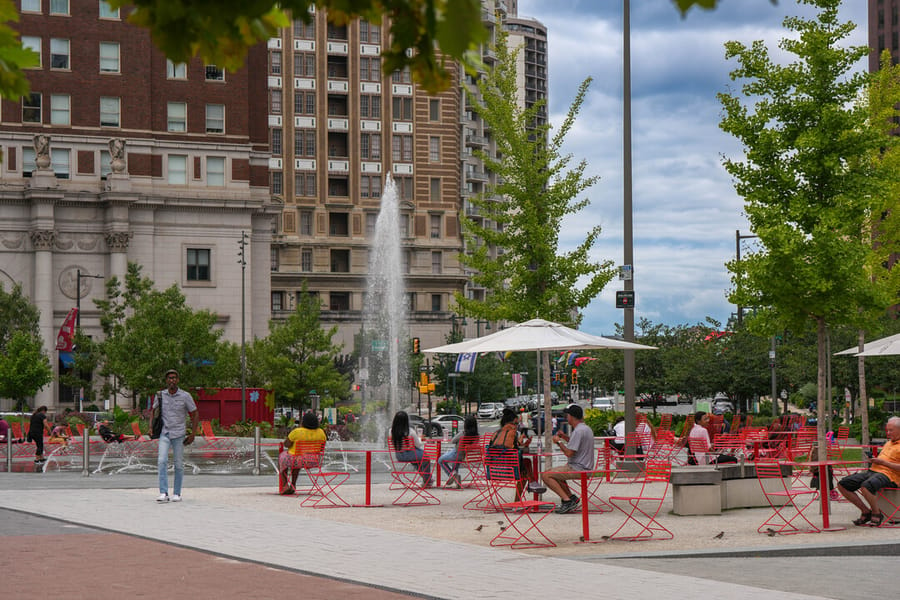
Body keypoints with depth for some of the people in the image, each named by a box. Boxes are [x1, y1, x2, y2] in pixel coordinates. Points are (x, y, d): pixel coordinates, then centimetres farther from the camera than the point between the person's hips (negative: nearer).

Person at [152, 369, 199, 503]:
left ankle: (177, 493, 15)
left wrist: (192, 434, -2)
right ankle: (163, 493, -18)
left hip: (179, 434, -1)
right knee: (162, 461, -16)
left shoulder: (185, 396, -4)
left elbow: (195, 414, 3)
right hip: (164, 433, 1)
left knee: (179, 464, 3)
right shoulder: (160, 395, 3)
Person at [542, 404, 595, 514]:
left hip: (578, 469, -10)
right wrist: (565, 437, 17)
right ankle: (571, 497, 15)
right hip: (585, 467, 10)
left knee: (545, 475, -14)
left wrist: (559, 442, -8)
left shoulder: (578, 431, -19)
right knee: (555, 473, 29)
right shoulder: (586, 428, 14)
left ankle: (567, 500, -17)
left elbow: (569, 453, -23)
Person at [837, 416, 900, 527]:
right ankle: (866, 511, 1)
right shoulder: (888, 443, 26)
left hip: (888, 474, -9)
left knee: (865, 486, -40)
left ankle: (877, 514, -14)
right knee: (842, 484, -5)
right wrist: (874, 460, 11)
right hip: (872, 471, 9)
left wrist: (883, 462, -14)